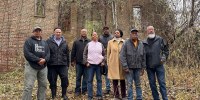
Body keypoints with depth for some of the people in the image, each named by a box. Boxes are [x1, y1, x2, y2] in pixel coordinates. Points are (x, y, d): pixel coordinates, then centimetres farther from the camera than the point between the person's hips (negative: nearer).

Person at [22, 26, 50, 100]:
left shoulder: (44, 42, 17)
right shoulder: (29, 41, -1)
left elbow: (48, 53, 9)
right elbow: (27, 53, -13)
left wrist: (45, 59, -12)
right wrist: (38, 60, -18)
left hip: (43, 67, 6)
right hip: (31, 66, -5)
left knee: (43, 85, 11)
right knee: (28, 86, -8)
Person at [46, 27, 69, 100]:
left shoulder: (64, 42, 11)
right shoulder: (49, 41, 1)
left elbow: (67, 54, 14)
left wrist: (67, 64, 13)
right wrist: (46, 62, -2)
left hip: (63, 64, 2)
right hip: (52, 65, -1)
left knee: (65, 79, -4)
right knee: (52, 81, 6)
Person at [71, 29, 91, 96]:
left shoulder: (89, 42, 2)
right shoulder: (76, 42, 7)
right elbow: (73, 52, 7)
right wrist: (72, 61, 4)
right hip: (78, 62, 1)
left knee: (86, 77, 6)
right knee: (78, 77, 5)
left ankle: (84, 90, 17)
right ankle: (77, 91, 13)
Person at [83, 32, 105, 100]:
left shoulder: (101, 45, 8)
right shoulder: (88, 44, 4)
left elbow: (104, 54, 13)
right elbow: (84, 54, 6)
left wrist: (103, 62, 1)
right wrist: (86, 62, -3)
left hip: (99, 64, 1)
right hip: (90, 64, -1)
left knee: (99, 80, 7)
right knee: (90, 80, 1)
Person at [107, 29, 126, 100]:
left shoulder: (124, 42, 4)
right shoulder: (110, 42, 6)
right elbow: (108, 53, 8)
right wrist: (108, 63, 4)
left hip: (122, 63, 0)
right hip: (113, 64, 0)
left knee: (122, 80, 5)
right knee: (115, 80, 3)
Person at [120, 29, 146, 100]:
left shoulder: (141, 44, 5)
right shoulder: (126, 43, -6)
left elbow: (143, 57, 11)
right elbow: (122, 56, -9)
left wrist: (143, 67, 8)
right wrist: (125, 67, -13)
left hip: (138, 68, 3)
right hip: (129, 68, -3)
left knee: (138, 84, 12)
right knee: (129, 84, 1)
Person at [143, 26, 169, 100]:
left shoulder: (160, 39, 1)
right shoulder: (144, 43, 6)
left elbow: (166, 50, 8)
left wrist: (164, 57, -7)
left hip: (159, 65, -2)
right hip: (149, 67, 2)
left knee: (162, 83, -1)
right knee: (152, 83, 8)